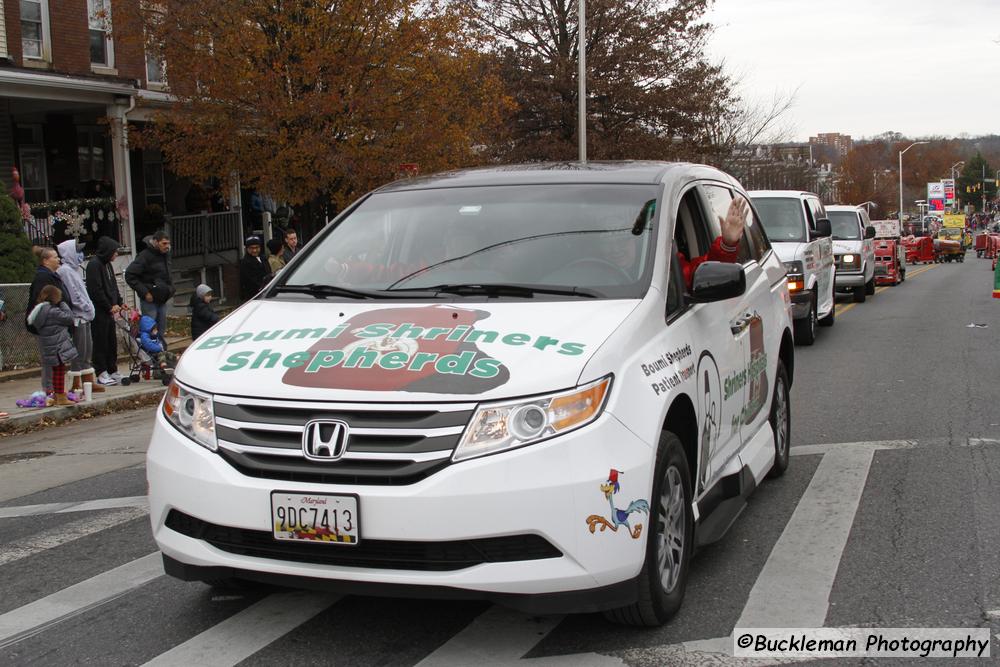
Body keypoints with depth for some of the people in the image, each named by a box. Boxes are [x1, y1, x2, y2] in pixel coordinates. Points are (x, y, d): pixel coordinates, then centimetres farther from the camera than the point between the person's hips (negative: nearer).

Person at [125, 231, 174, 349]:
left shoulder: (166, 255, 10)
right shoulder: (145, 256, -15)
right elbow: (130, 275, -18)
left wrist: (170, 288, 10)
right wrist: (145, 292, -19)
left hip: (163, 300, 8)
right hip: (150, 300, -8)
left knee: (161, 332, 13)